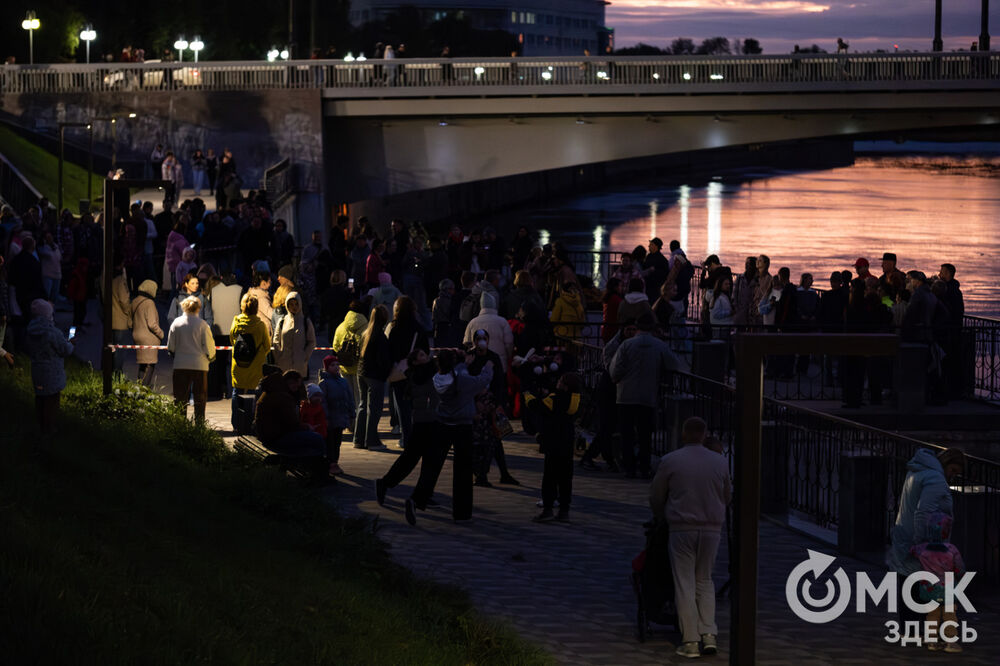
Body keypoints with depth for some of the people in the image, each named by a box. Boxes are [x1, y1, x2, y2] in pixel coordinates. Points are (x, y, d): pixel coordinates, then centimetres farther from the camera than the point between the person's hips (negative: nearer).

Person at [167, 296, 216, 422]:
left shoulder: (176, 322, -1)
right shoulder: (202, 324, -8)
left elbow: (170, 346, 4)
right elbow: (208, 346, -4)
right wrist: (211, 357, 15)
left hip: (180, 364, 2)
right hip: (199, 364, -2)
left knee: (180, 397, 8)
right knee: (200, 397, 7)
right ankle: (199, 421, 6)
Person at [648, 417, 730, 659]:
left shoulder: (670, 461, -6)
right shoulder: (720, 462, 1)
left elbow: (656, 496, 5)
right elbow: (727, 497, 14)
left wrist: (661, 517, 26)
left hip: (682, 529, -2)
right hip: (712, 529, 2)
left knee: (685, 584, 3)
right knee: (705, 582, 15)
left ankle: (690, 641, 1)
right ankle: (709, 634, 3)